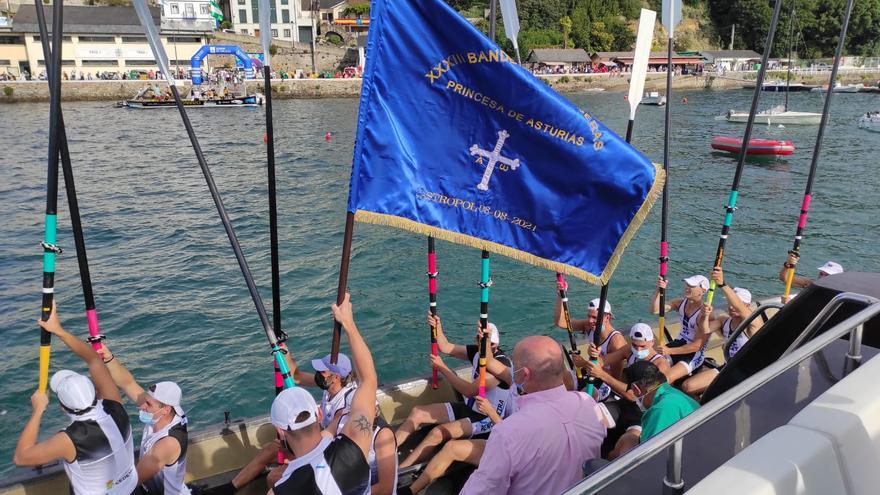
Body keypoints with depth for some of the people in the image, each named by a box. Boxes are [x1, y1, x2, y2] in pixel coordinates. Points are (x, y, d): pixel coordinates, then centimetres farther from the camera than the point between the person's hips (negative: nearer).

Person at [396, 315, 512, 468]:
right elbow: (445, 347, 7)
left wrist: (442, 368, -23)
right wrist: (437, 327, -11)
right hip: (469, 408, 9)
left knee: (439, 433, -30)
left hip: (487, 418, -9)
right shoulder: (477, 352, 0)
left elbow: (470, 391, -27)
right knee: (417, 412, 2)